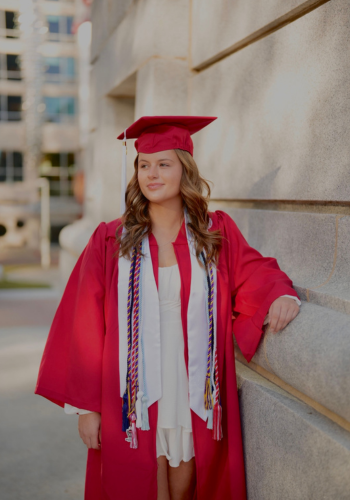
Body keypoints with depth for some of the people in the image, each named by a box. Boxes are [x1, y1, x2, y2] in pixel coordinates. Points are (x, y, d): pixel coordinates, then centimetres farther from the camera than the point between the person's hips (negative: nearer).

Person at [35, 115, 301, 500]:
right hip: (134, 400, -1)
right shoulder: (111, 240, -3)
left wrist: (280, 294, -21)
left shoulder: (218, 233, 2)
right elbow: (87, 327, -3)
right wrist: (86, 406, -5)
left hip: (196, 399, 2)